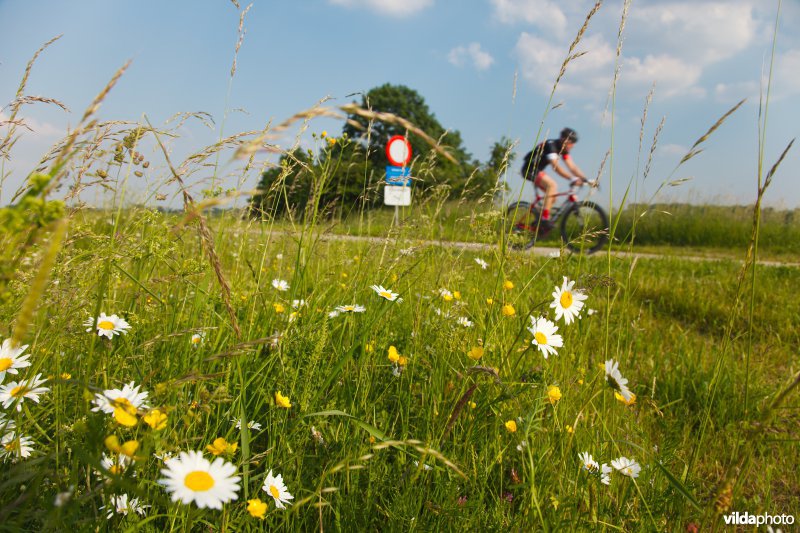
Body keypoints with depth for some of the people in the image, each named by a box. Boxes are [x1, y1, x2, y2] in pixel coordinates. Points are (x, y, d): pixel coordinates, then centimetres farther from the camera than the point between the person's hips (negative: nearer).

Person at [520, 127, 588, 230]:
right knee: (552, 185, -27)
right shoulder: (550, 145, -24)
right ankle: (544, 219, -30)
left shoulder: (563, 149, 2)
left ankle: (539, 222, 9)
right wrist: (573, 179, -44)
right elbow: (556, 167, -35)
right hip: (529, 169, -9)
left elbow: (572, 167, -2)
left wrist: (585, 179, -15)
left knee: (553, 194, 2)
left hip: (537, 170, 9)